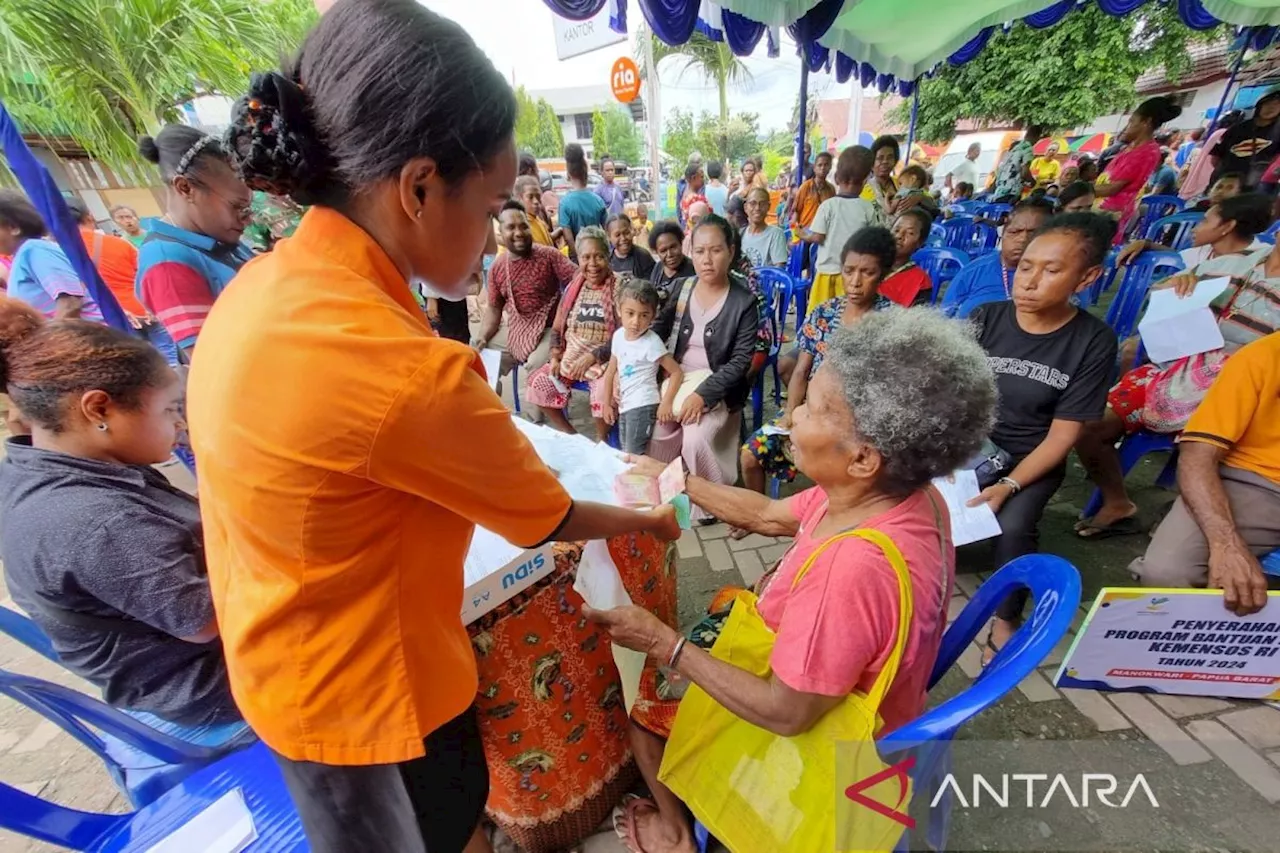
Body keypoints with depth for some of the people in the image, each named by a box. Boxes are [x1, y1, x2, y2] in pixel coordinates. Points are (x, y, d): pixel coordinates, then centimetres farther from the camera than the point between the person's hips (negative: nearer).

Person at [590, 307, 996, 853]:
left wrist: (665, 644, -24)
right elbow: (769, 515, -4)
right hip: (851, 686, 7)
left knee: (643, 690, 8)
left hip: (823, 730, -7)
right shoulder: (901, 494, -16)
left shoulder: (852, 569, -43)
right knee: (723, 607, 23)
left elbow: (787, 713, -30)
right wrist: (677, 481, -1)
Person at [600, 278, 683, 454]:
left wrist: (666, 403, -20)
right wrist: (607, 404, 13)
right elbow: (611, 372, 12)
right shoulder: (618, 335, 3)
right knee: (623, 454, 17)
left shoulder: (652, 342, -17)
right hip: (624, 405, 8)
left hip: (643, 405, -7)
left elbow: (677, 372, -15)